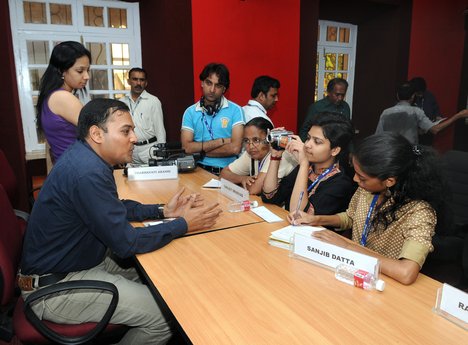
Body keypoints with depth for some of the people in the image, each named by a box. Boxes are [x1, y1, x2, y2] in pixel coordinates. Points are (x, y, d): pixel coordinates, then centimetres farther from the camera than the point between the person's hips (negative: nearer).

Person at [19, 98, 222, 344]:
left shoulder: (86, 157, 1)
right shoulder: (88, 172, -30)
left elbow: (116, 208, 13)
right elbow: (127, 243, -25)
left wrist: (163, 211, 2)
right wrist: (184, 224, -14)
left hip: (80, 261, 10)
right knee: (163, 315, -12)